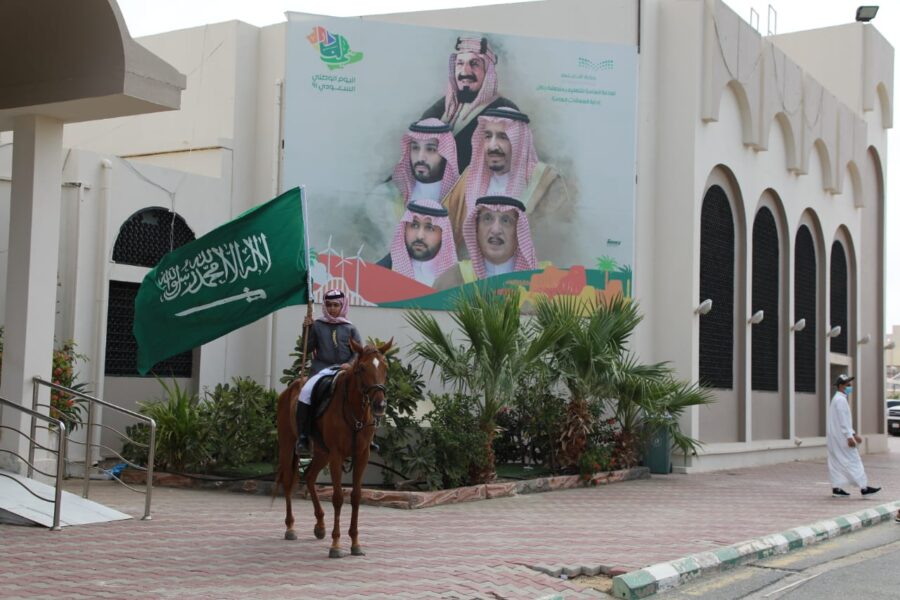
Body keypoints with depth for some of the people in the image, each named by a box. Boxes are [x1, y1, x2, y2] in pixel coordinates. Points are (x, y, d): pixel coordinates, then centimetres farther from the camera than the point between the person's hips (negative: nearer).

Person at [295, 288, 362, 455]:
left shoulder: (350, 328, 11)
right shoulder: (317, 325, 11)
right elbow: (307, 349, 9)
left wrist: (350, 364, -13)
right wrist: (307, 329, -2)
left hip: (344, 370, 0)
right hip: (321, 369, 0)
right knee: (306, 392, -27)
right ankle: (302, 437, -21)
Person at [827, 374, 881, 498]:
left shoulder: (838, 399, 18)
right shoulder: (840, 400, -15)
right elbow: (843, 421, -21)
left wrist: (854, 435, 23)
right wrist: (849, 437, -23)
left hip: (835, 438, 10)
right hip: (841, 437, -10)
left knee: (837, 463, 9)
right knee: (853, 461, -7)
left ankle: (836, 488, 10)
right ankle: (864, 488, -6)